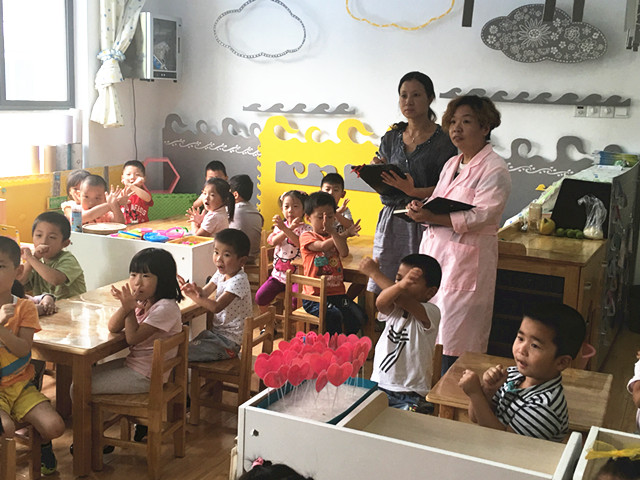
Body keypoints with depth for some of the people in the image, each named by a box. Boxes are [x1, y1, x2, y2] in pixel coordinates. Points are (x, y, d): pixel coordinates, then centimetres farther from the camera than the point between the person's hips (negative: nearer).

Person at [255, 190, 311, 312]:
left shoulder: (306, 228, -5)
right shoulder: (280, 226, 8)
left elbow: (301, 243, -26)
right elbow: (273, 241, -13)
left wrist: (285, 228, -36)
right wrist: (291, 227, -23)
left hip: (297, 276, -4)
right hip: (279, 274, 4)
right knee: (260, 296, -5)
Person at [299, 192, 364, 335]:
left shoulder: (335, 236, 16)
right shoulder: (306, 237, 3)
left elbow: (344, 253, -7)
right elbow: (322, 245, -17)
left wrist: (333, 232, -21)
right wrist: (345, 234, -16)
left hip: (337, 293, 5)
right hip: (314, 296, -5)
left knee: (359, 316, -14)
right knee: (334, 316, -30)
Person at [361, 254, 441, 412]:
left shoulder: (430, 313, -8)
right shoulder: (393, 309, 7)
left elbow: (402, 300, -26)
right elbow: (381, 302, -19)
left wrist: (374, 273, -17)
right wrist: (401, 285, -41)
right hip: (378, 387, 5)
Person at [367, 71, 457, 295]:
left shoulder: (443, 140, -4)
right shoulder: (391, 138, 11)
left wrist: (414, 191, -23)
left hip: (423, 223, -5)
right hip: (391, 220, 5)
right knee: (379, 288, 5)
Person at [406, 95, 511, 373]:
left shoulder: (494, 170, -8)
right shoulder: (451, 164, 18)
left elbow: (479, 216, -19)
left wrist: (430, 217, -25)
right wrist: (421, 210, -4)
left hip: (467, 258, -8)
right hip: (434, 250, 8)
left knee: (455, 339, -5)